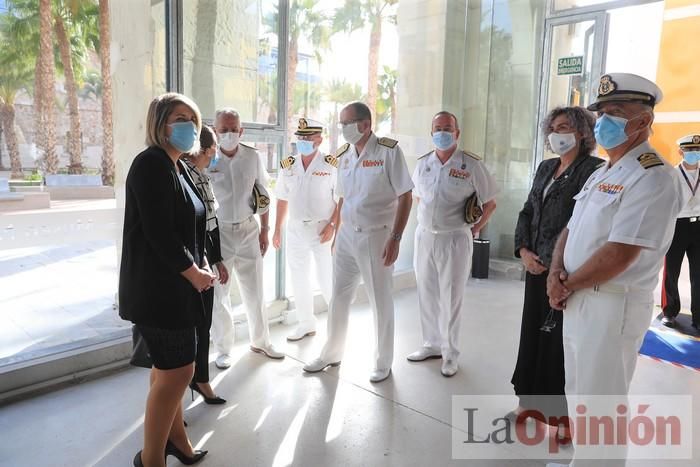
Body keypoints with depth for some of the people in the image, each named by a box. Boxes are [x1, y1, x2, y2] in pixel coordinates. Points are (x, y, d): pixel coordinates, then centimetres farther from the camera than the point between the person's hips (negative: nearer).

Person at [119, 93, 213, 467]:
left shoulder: (177, 167, 13)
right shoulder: (151, 163, -15)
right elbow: (158, 232, -22)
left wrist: (201, 264, 3)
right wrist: (194, 272, -13)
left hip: (173, 285, 9)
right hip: (158, 288, -9)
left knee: (168, 367, 19)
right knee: (178, 369, -3)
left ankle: (173, 436, 35)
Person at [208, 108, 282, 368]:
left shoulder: (252, 157, 0)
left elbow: (262, 195, 8)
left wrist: (264, 230, 7)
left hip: (248, 230, 3)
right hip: (217, 232, -2)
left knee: (254, 290, 12)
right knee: (219, 293, 6)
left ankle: (260, 341, 30)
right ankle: (223, 349, 23)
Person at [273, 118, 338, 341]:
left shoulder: (331, 165, -8)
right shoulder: (287, 166, 6)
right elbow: (282, 200, 11)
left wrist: (332, 225, -15)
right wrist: (277, 230, 10)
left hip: (323, 230, -5)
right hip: (295, 230, 5)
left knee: (327, 279, 0)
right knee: (299, 279, 11)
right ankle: (306, 323, 26)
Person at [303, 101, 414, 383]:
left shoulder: (388, 151, -11)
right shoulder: (343, 155, 7)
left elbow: (405, 197, -12)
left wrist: (395, 238, -17)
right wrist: (336, 233, 15)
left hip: (377, 236, -5)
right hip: (347, 235, 6)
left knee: (380, 301, 7)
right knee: (338, 297, 14)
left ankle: (383, 362, 26)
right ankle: (332, 353, 33)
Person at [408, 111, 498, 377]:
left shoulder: (471, 164, -8)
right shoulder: (422, 163, 6)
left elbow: (490, 203, 0)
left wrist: (474, 230, -1)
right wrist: (428, 219, 13)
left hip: (454, 239, -4)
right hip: (424, 236, 5)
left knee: (451, 298, 4)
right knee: (427, 295, 13)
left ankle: (450, 354, 19)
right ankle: (432, 345, 30)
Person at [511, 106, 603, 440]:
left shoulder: (594, 169, -10)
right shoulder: (545, 168, 13)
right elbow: (527, 211, 13)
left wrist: (552, 262, -16)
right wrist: (524, 250, 0)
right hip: (536, 265, 7)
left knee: (562, 339, 1)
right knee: (533, 331, 14)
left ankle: (567, 415, 18)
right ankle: (532, 401, 30)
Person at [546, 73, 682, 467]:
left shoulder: (653, 177, -17)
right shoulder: (602, 174, 13)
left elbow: (618, 255, -24)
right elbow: (571, 229, 12)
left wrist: (566, 284, -11)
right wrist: (556, 274, -5)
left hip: (613, 305, -9)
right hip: (580, 299, 9)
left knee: (600, 405, 5)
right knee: (579, 395, 21)